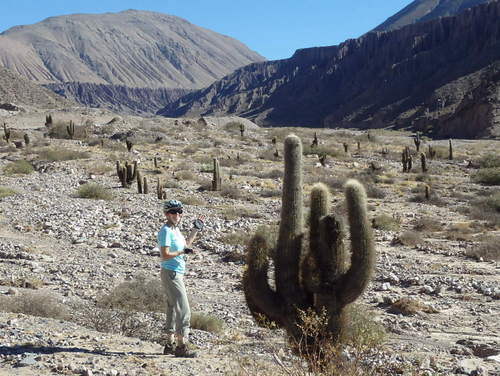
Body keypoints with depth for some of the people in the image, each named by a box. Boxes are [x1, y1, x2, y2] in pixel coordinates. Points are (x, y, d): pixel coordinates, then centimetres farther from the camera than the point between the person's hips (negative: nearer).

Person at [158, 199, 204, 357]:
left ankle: (170, 345, 22)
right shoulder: (166, 231, -15)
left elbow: (186, 244, 31)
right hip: (171, 274, -10)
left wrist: (195, 230, 26)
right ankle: (181, 346, -7)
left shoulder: (176, 230, 14)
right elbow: (164, 255, -23)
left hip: (177, 274, 10)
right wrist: (182, 251, -19)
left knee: (173, 309, 15)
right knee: (183, 310, -10)